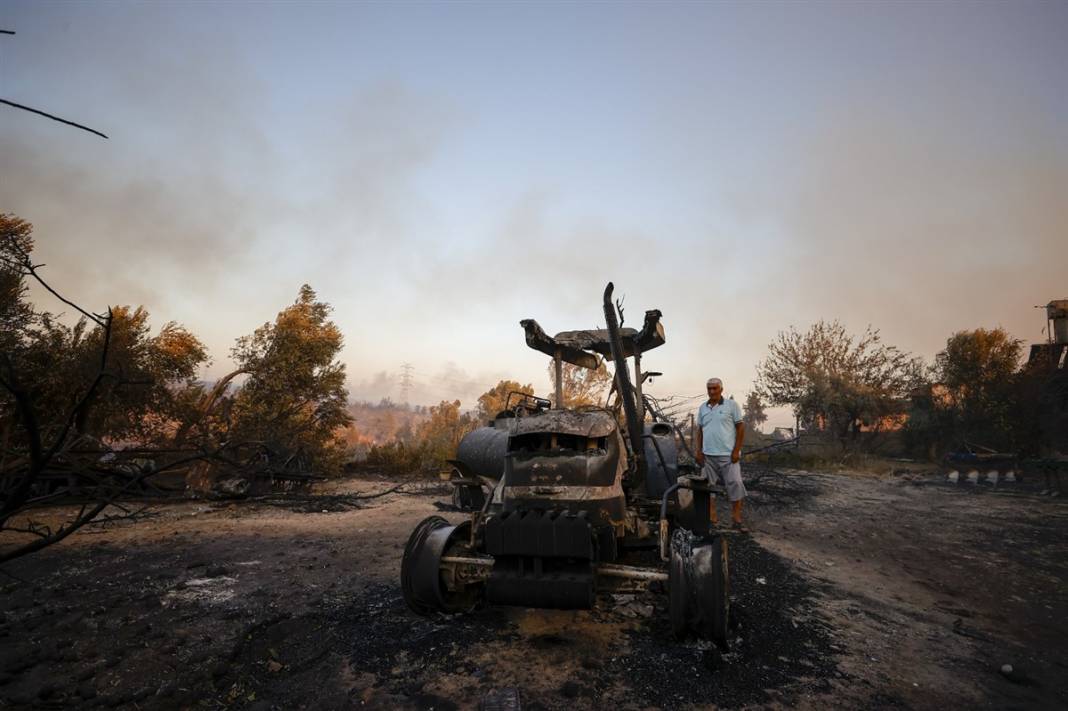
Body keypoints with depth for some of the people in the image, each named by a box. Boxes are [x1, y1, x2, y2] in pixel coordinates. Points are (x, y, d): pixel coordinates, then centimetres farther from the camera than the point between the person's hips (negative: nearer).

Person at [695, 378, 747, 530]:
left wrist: (736, 451, -9)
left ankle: (736, 519, 5)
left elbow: (740, 427, -3)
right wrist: (699, 451, 8)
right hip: (708, 455, 4)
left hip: (728, 455, -4)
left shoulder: (731, 405, -2)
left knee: (735, 484, -5)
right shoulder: (702, 408, 11)